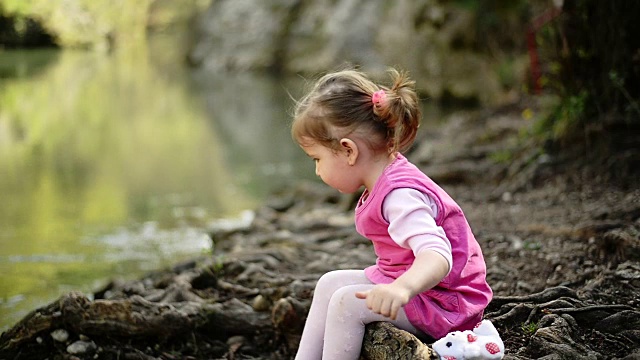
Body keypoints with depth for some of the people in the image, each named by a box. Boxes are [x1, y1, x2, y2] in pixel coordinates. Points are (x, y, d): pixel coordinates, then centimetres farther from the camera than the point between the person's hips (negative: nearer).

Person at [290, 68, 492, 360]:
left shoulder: (400, 196, -28)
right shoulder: (385, 179, 3)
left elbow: (437, 255, -42)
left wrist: (402, 289, -60)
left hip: (444, 303, -11)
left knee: (347, 302, -22)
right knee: (330, 284, 10)